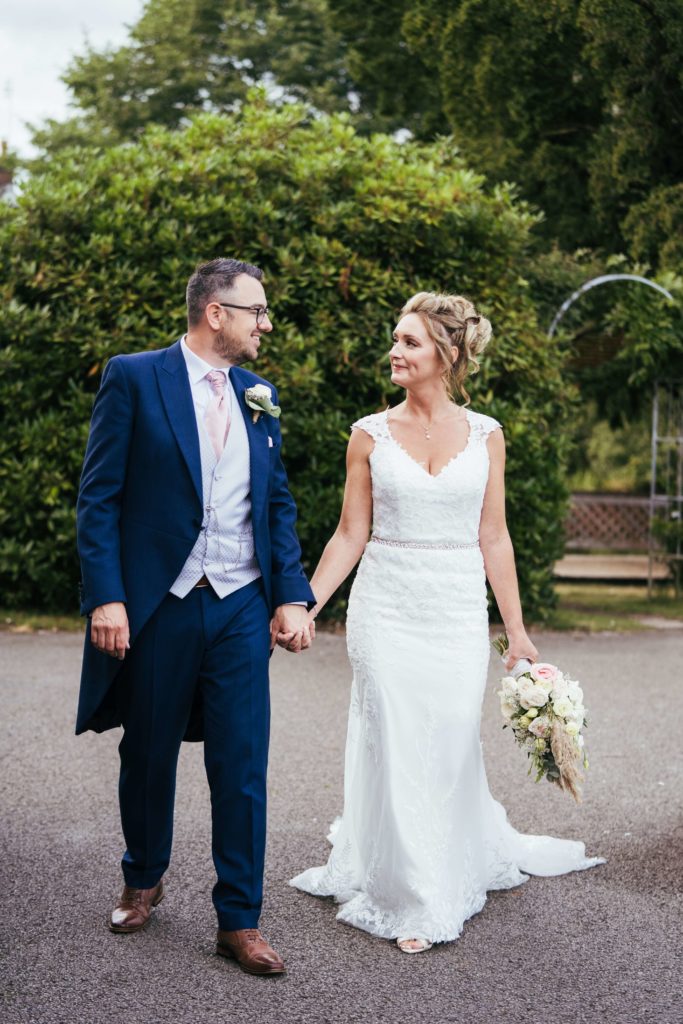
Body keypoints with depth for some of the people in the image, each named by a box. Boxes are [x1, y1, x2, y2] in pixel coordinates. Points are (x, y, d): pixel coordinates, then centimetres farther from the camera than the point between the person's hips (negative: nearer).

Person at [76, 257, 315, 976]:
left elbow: (279, 505, 13)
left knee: (242, 768, 2)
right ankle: (144, 880, 38)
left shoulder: (258, 396, 10)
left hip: (241, 610, 3)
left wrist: (291, 595, 3)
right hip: (156, 606, -3)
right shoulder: (133, 378, -5)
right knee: (148, 754, 14)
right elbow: (99, 495, -7)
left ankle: (239, 921, 13)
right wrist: (105, 596, -14)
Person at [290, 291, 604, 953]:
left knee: (451, 750, 6)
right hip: (386, 613, -1)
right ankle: (412, 902, 15)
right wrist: (303, 608, -5)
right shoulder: (371, 434, 1)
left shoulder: (484, 435, 3)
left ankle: (456, 869, 32)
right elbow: (350, 536, 3)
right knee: (395, 750, 1)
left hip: (458, 616, 1)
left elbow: (493, 538, 6)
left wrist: (517, 631, 5)